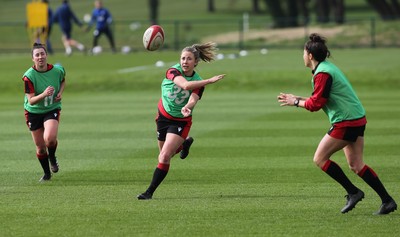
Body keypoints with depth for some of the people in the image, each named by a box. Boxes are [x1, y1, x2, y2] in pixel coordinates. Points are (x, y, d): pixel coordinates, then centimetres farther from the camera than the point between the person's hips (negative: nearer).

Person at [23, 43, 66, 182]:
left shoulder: (57, 70, -11)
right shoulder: (29, 76, -20)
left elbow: (63, 81, 15)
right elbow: (31, 100, -23)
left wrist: (60, 93, -5)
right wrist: (44, 94, -41)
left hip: (52, 109, 0)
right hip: (33, 112, 0)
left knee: (49, 138, -27)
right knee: (40, 147, 7)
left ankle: (52, 157, 9)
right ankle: (47, 174, 32)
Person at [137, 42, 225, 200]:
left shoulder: (198, 83, -15)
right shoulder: (173, 71, -18)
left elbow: (193, 100, -32)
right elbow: (185, 85, -37)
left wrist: (187, 107, -56)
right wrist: (210, 81, -41)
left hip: (181, 121, -3)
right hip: (163, 116, 3)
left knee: (165, 156, -15)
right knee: (164, 154, 19)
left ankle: (150, 192, -6)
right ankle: (185, 142, 51)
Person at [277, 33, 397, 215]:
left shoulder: (322, 74, -15)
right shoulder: (328, 67, 16)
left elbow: (315, 104, -15)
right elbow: (321, 98, 21)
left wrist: (296, 102, 0)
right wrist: (297, 99, 19)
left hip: (345, 122, -10)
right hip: (357, 119, 10)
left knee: (320, 159, -2)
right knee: (356, 165, 10)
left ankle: (353, 192, -3)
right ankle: (387, 201, 4)